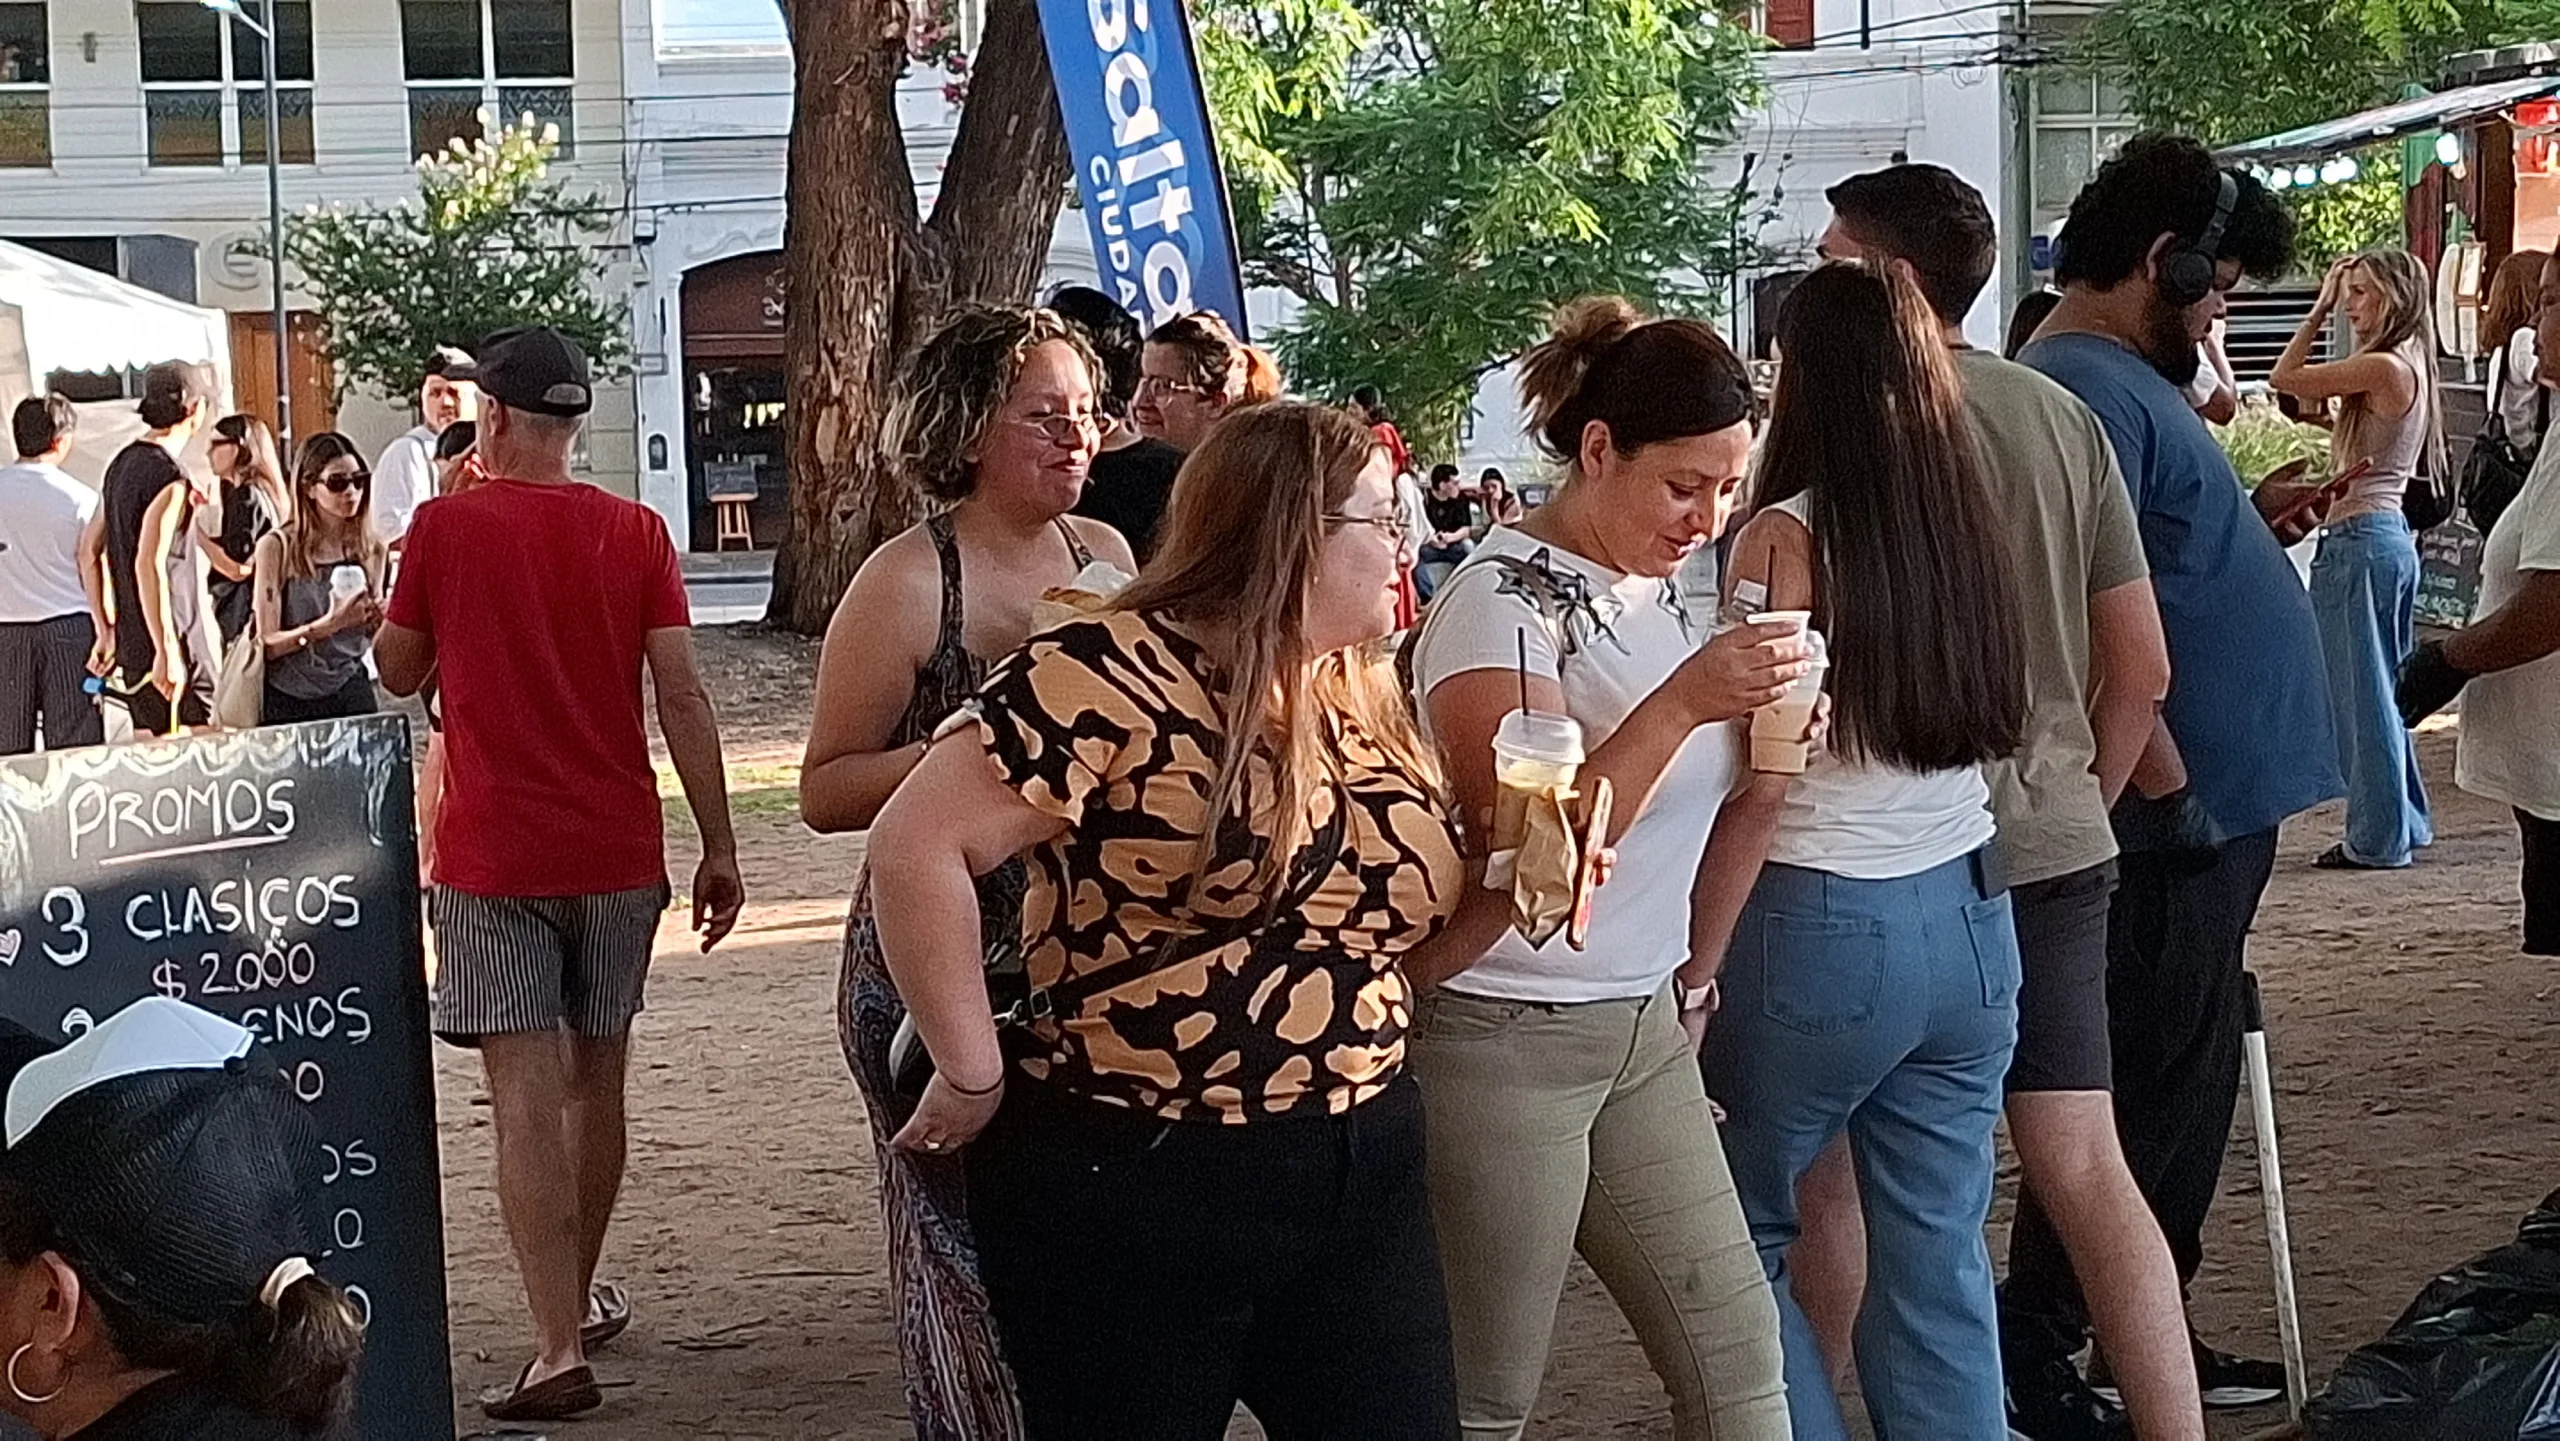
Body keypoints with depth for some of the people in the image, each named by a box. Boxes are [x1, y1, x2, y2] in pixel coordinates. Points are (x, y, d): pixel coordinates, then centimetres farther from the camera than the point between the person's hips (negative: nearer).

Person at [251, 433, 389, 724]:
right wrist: (330, 624, -23)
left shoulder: (373, 549, 2)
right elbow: (267, 644, -11)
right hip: (290, 700, -3)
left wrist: (380, 621, -8)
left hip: (351, 696, 3)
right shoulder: (277, 548, -8)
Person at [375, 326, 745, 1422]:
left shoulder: (445, 526, -6)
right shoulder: (634, 532, 0)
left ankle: (561, 1350, -13)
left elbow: (398, 672, 7)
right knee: (596, 1080, 17)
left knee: (528, 1097, -6)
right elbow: (683, 697, -4)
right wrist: (719, 847, 0)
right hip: (616, 851, 3)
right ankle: (578, 1299, 33)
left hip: (493, 857, -3)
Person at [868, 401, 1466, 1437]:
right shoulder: (1120, 671, -14)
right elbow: (916, 844, -19)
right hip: (1131, 1184, -7)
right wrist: (975, 1076, -15)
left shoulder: (1367, 700, 11)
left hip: (1360, 1175, 7)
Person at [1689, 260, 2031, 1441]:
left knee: (1740, 1235, 12)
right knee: (1941, 1255, 11)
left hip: (1824, 928, -6)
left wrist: (1694, 967, -9)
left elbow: (1764, 784, -15)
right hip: (1971, 918, 6)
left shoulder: (1789, 539, -13)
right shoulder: (1969, 524, 4)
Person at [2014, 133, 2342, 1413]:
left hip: (2212, 800, 11)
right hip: (2180, 808, -11)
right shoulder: (2081, 390, -18)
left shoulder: (2117, 381, 16)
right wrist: (2169, 788, -26)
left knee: (2179, 1081, 17)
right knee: (2152, 1091, -4)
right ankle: (2039, 1345, 4)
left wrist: (2249, 524, 11)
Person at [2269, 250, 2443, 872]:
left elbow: (2285, 378, -13)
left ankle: (2378, 837, 4)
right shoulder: (2411, 367, 12)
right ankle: (2405, 821, 27)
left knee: (2360, 687, -2)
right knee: (2385, 685, 18)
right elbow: (2307, 396, 17)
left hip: (2359, 540, -10)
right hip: (2393, 536, 10)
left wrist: (2318, 312, -5)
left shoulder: (2383, 367, -17)